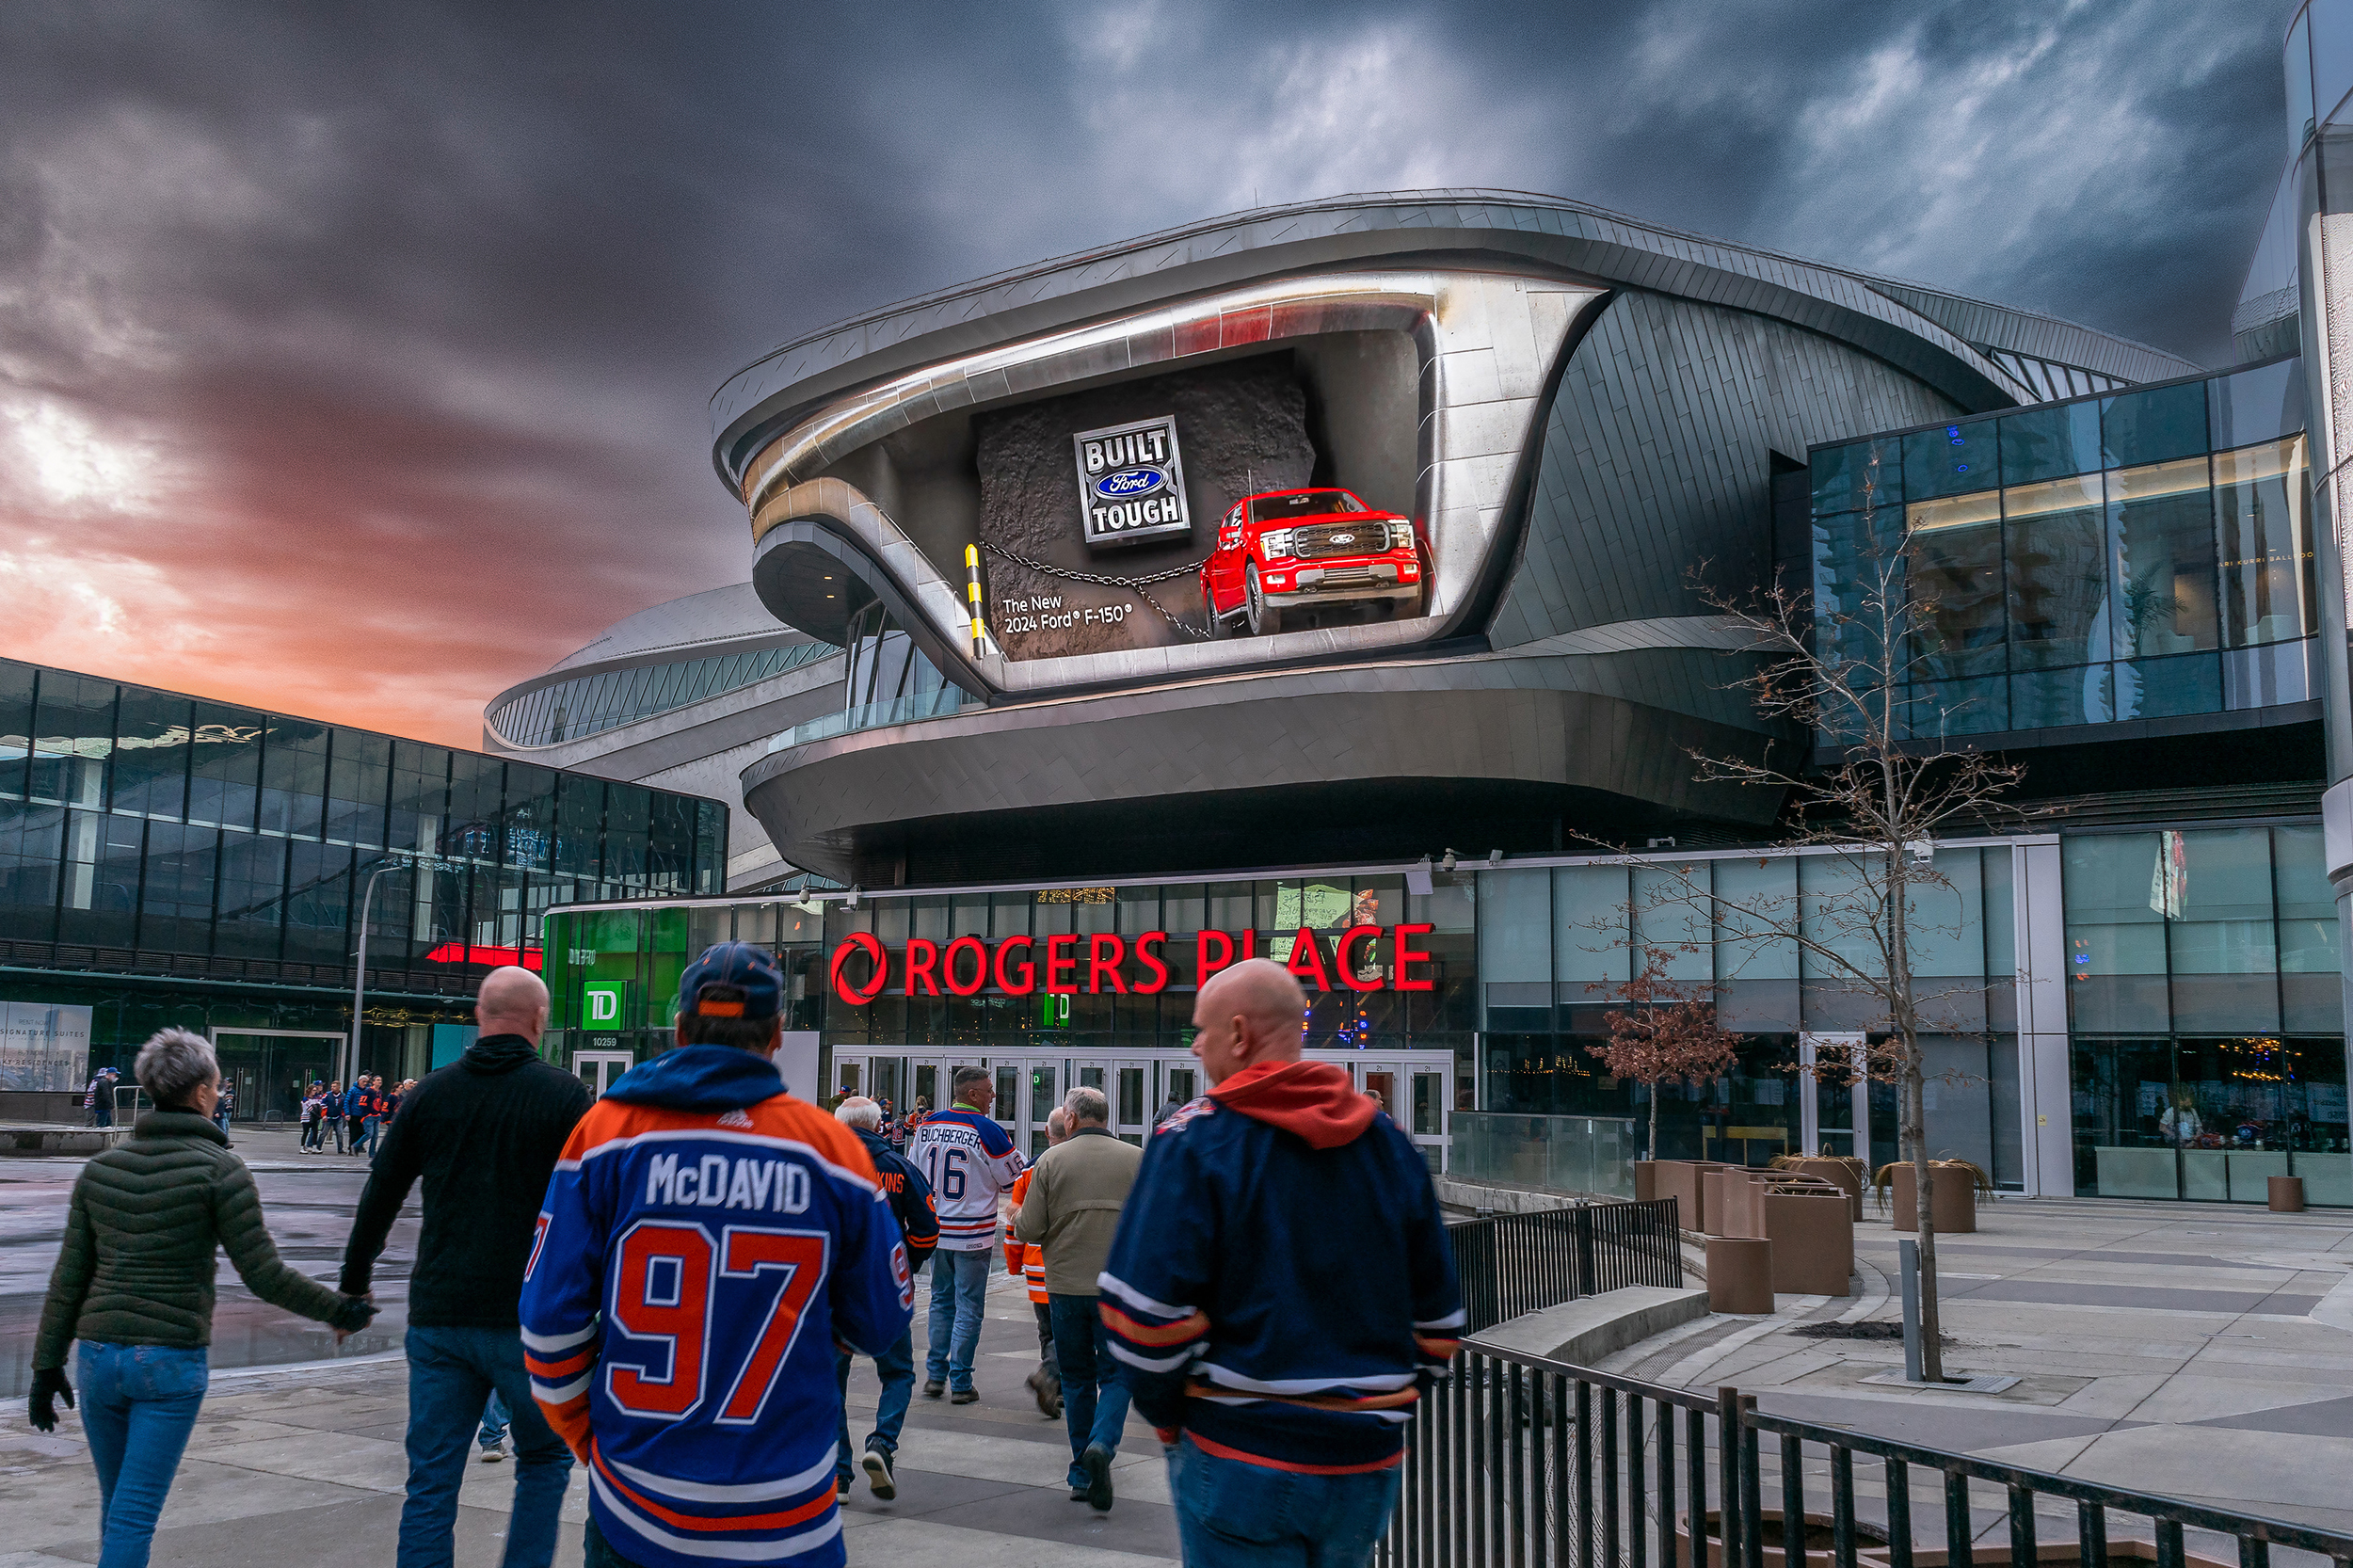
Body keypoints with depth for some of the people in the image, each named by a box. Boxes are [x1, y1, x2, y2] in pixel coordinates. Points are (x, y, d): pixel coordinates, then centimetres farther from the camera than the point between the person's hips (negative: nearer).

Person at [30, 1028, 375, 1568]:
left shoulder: (101, 1167, 5)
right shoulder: (219, 1169, -10)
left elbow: (69, 1277, 8)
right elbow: (265, 1275, -12)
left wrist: (47, 1365, 15)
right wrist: (339, 1309, 0)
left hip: (100, 1355, 5)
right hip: (172, 1361, -5)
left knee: (117, 1506, 20)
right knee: (134, 1514, 0)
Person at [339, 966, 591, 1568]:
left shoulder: (430, 1092, 5)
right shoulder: (565, 1095, -6)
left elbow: (378, 1201, 10)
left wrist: (353, 1287, 22)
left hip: (437, 1314, 3)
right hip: (527, 1317, -3)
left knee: (431, 1484, 10)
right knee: (545, 1461, 16)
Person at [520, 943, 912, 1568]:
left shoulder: (605, 1130, -7)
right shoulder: (831, 1146, -8)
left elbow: (550, 1322, -4)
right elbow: (881, 1325, 0)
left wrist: (585, 1437, 12)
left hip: (633, 1515, 1)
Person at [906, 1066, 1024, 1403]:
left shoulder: (926, 1126, 2)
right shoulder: (989, 1131, -14)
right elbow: (1013, 1180, -5)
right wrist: (1009, 1147, 12)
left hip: (935, 1231, 5)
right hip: (973, 1234, -5)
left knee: (941, 1300, 18)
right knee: (968, 1307, 4)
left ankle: (935, 1375, 19)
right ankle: (961, 1383, 7)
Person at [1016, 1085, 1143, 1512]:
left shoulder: (1051, 1160, -4)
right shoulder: (1137, 1160, -3)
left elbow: (1029, 1230, -5)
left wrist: (1016, 1217, 17)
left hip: (1066, 1285, 1)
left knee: (1077, 1378, 14)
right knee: (1116, 1373, 9)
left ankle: (1081, 1474, 18)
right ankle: (1101, 1446, -15)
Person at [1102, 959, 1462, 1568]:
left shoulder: (1196, 1138, -11)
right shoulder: (1390, 1142, 6)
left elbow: (1145, 1311, -17)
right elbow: (1437, 1318, 10)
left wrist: (1169, 1415, -1)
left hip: (1238, 1456, -5)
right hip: (1368, 1466, 5)